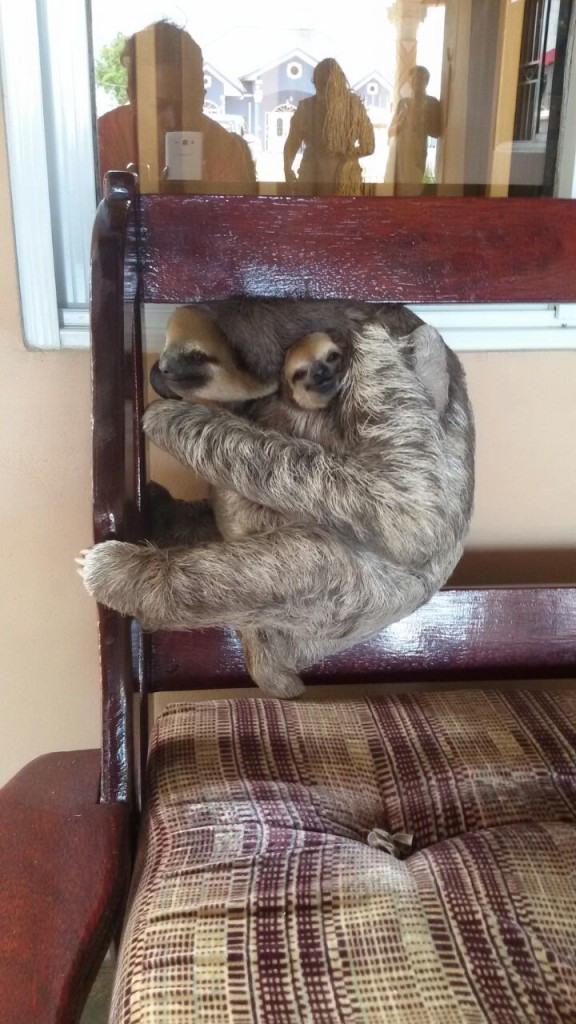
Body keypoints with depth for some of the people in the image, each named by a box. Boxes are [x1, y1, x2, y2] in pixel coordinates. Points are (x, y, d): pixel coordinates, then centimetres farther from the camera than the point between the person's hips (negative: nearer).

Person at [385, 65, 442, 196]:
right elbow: (390, 132, 12)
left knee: (410, 194, -11)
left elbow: (437, 132, -5)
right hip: (397, 153, 5)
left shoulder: (431, 103, 2)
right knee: (393, 194, 0)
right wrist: (401, 123, -8)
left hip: (415, 154, -4)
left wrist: (418, 124, -15)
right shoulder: (403, 102, 14)